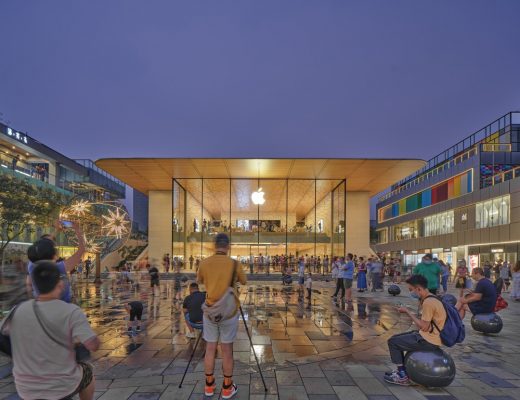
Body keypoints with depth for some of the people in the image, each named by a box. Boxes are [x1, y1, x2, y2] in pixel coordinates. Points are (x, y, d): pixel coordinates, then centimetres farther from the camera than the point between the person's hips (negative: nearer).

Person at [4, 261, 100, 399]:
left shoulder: (17, 311, -9)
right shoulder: (72, 312, -22)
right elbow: (94, 345, -25)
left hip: (27, 389, 4)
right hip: (63, 387, -3)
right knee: (87, 372, 29)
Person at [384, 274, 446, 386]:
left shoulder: (428, 302, -24)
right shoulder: (430, 299, 8)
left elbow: (423, 327, -23)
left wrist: (408, 312, -15)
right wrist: (408, 311, 3)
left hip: (428, 341, -10)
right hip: (430, 337, 10)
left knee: (392, 342, -2)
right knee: (397, 338, 18)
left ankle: (403, 376, 5)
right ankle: (401, 370, 25)